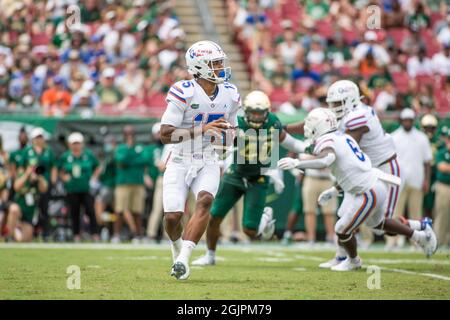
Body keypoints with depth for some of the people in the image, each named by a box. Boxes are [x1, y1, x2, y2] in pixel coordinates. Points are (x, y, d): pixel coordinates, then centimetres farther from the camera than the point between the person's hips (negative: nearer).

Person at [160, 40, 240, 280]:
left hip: (208, 163, 3)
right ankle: (177, 248, 29)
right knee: (172, 217, -8)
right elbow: (165, 135, -22)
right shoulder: (184, 93, -18)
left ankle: (184, 258, -30)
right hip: (180, 163, -3)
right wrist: (203, 129, -29)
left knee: (205, 200, -26)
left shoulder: (229, 95, 1)